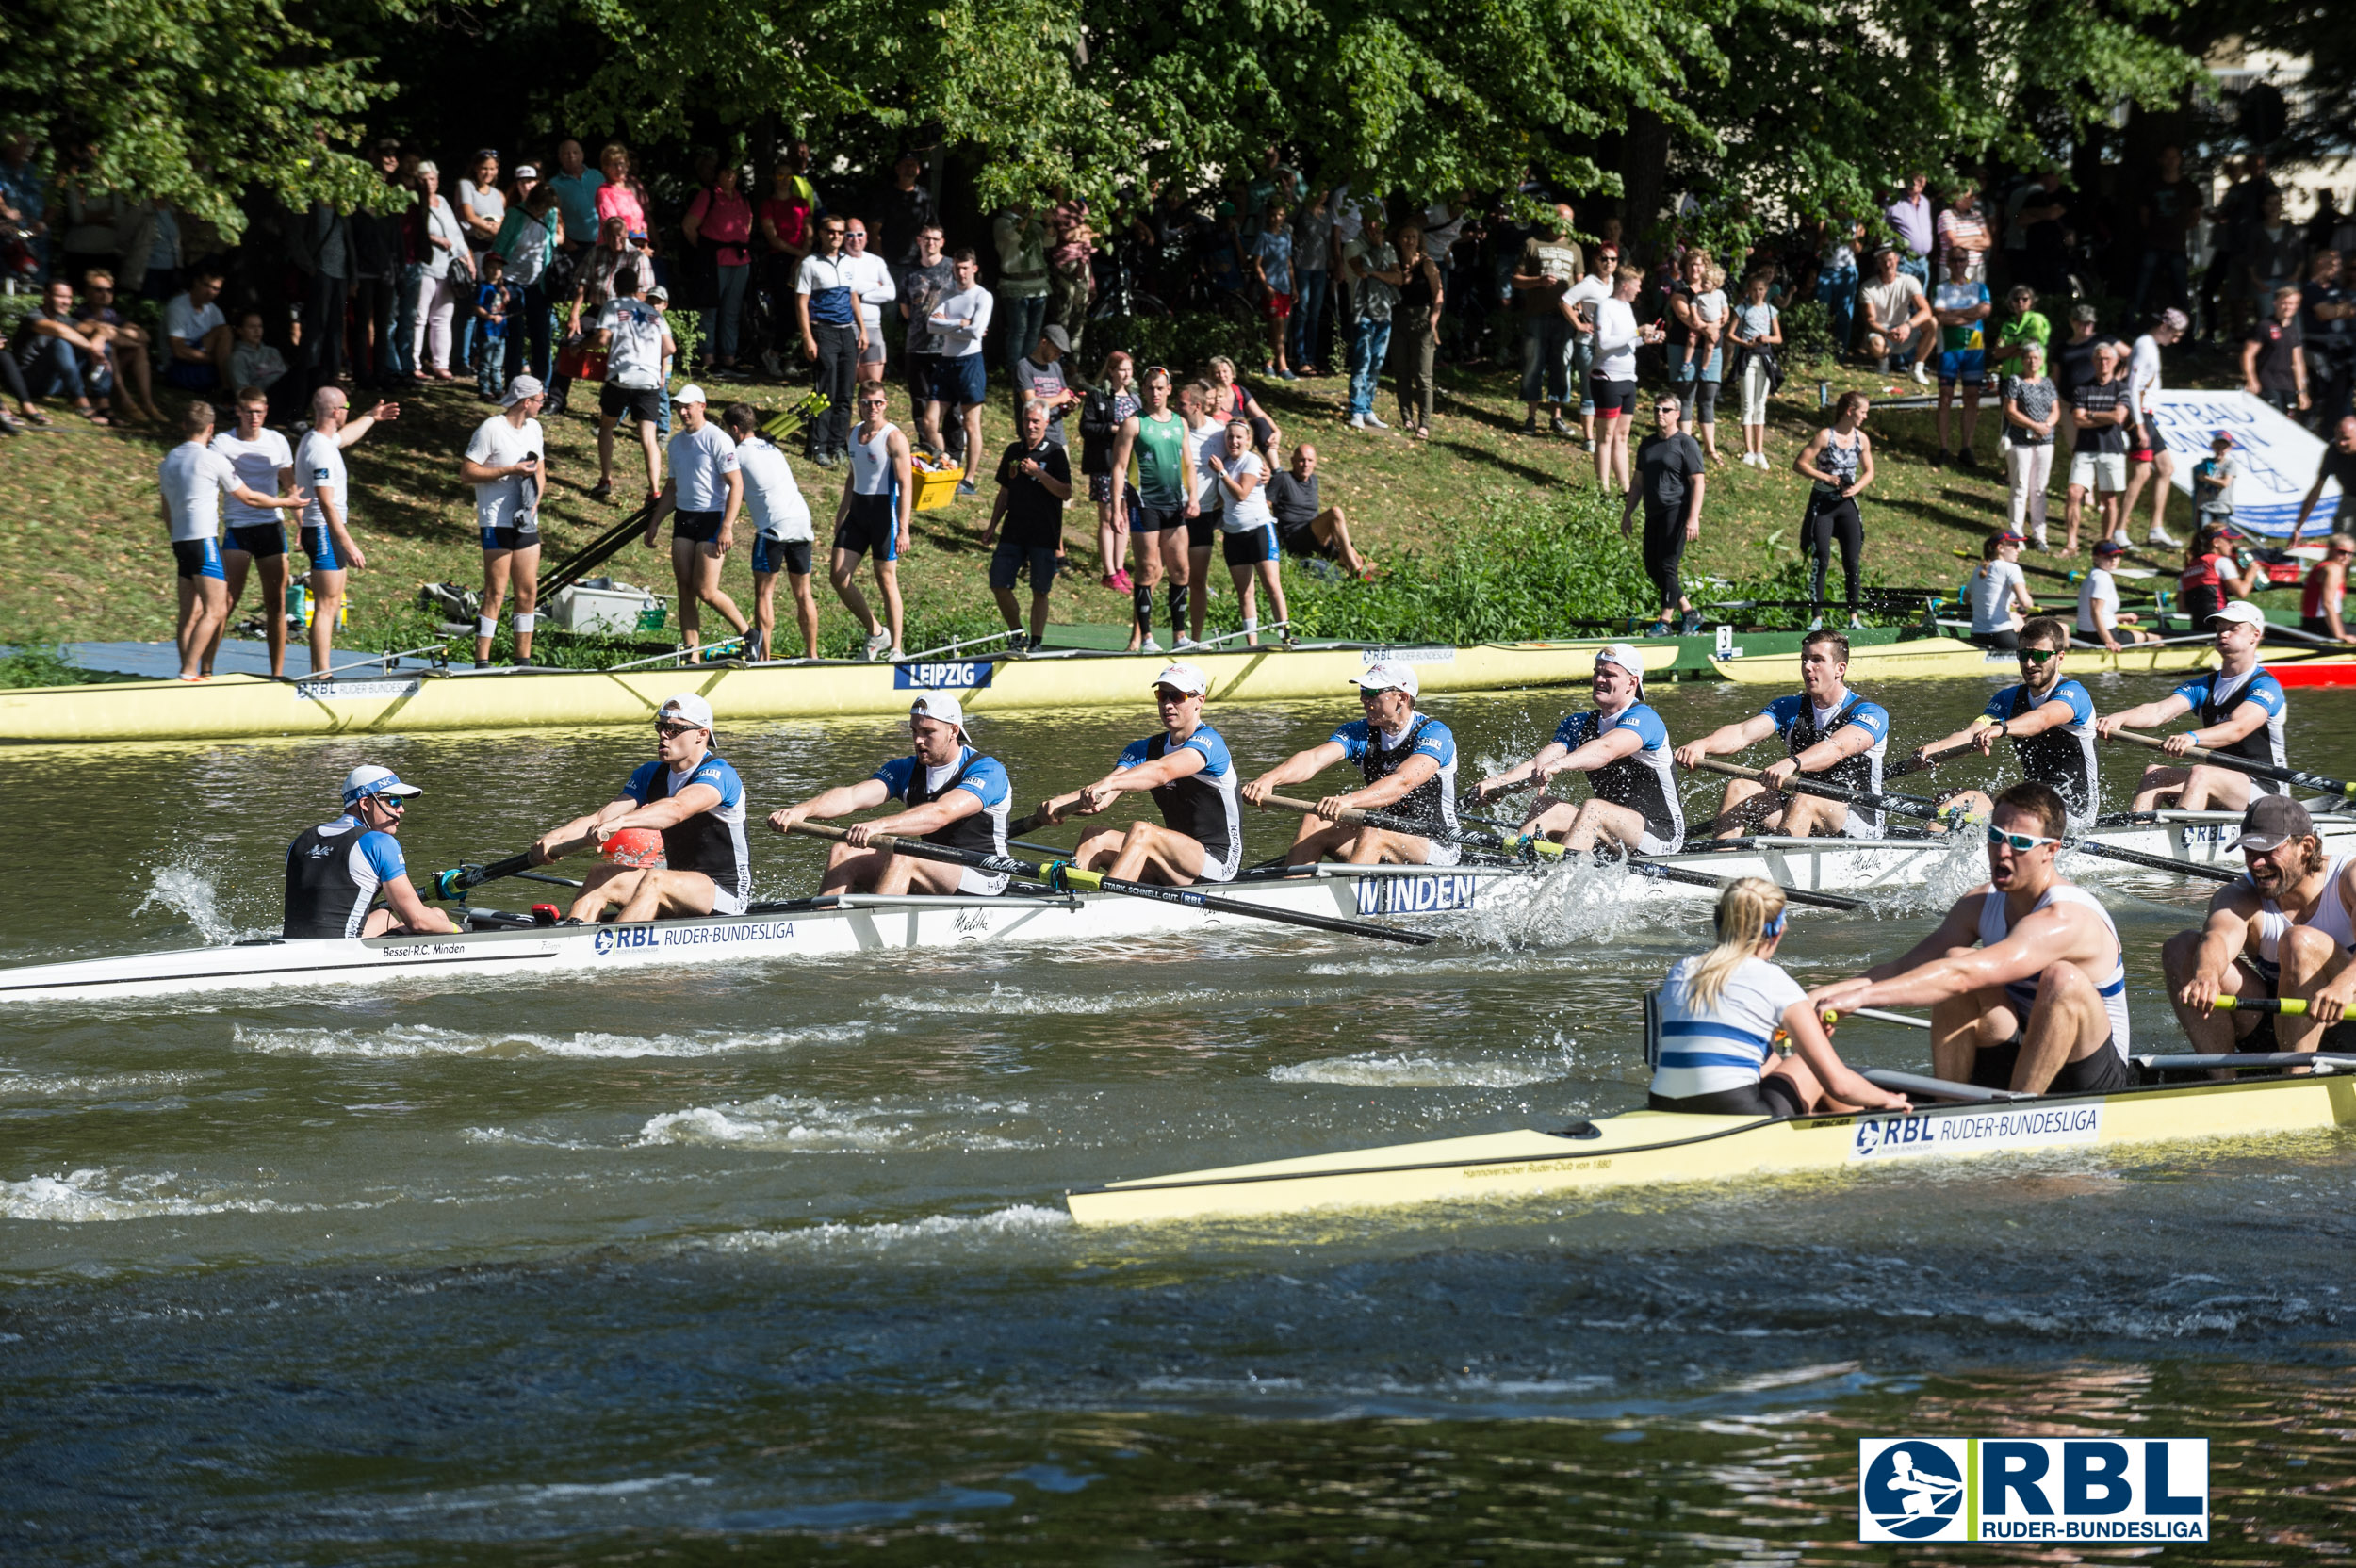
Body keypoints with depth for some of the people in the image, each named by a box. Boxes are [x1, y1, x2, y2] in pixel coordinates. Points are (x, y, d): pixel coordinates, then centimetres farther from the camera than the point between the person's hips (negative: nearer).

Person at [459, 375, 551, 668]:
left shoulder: (534, 428, 14)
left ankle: (523, 660, 15)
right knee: (495, 594, -9)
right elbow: (466, 473, -12)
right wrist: (511, 471, -15)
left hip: (526, 521, 7)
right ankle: (481, 663, -7)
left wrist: (535, 501, 3)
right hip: (496, 521, -7)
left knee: (529, 592, 7)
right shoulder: (490, 429, -10)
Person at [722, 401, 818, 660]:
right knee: (803, 592, 12)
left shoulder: (741, 453, 2)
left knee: (764, 591, -2)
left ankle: (764, 655, -7)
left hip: (774, 523, -7)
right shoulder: (772, 448, 23)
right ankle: (812, 654, 15)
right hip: (801, 518, 7)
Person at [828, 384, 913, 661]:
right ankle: (876, 632, 16)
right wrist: (840, 517, 20)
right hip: (857, 511, 7)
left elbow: (906, 485, -16)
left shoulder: (894, 437, -11)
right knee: (839, 575, -1)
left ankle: (895, 649, 7)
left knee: (886, 580, -2)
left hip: (884, 509, -7)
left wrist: (903, 529, -23)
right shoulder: (855, 434, 11)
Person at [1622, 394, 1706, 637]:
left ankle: (1666, 622, -6)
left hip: (1676, 510, -7)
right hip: (1654, 513, 7)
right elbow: (1638, 483, 23)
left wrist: (1693, 518, -17)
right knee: (1653, 568, 6)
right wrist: (1627, 514, 19)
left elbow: (1697, 482, -8)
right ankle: (1689, 613, 18)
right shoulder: (1648, 444, 16)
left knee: (1667, 565, -11)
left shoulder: (1686, 444, -4)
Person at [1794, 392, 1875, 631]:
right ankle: (1816, 616, -3)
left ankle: (1854, 616, 9)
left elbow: (1869, 472, 13)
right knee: (1821, 560, -8)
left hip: (1847, 504, 4)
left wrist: (1856, 488, -7)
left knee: (1853, 562, 1)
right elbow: (1799, 464, -13)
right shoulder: (1825, 436, -12)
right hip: (1822, 503, -4)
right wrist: (1827, 478, -20)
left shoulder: (1862, 439, 3)